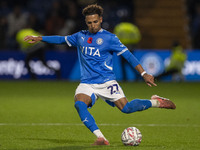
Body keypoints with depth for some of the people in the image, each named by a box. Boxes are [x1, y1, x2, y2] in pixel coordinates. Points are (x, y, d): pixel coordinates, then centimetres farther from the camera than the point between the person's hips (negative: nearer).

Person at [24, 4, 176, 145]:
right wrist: (39, 38, 24)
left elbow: (128, 55, -3)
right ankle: (101, 138, -31)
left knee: (126, 108, -16)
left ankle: (156, 102, 11)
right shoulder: (80, 37, 13)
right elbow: (62, 39, 27)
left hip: (106, 81, -3)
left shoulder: (109, 38, -1)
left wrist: (144, 73, -9)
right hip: (87, 84, 3)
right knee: (79, 104, -29)